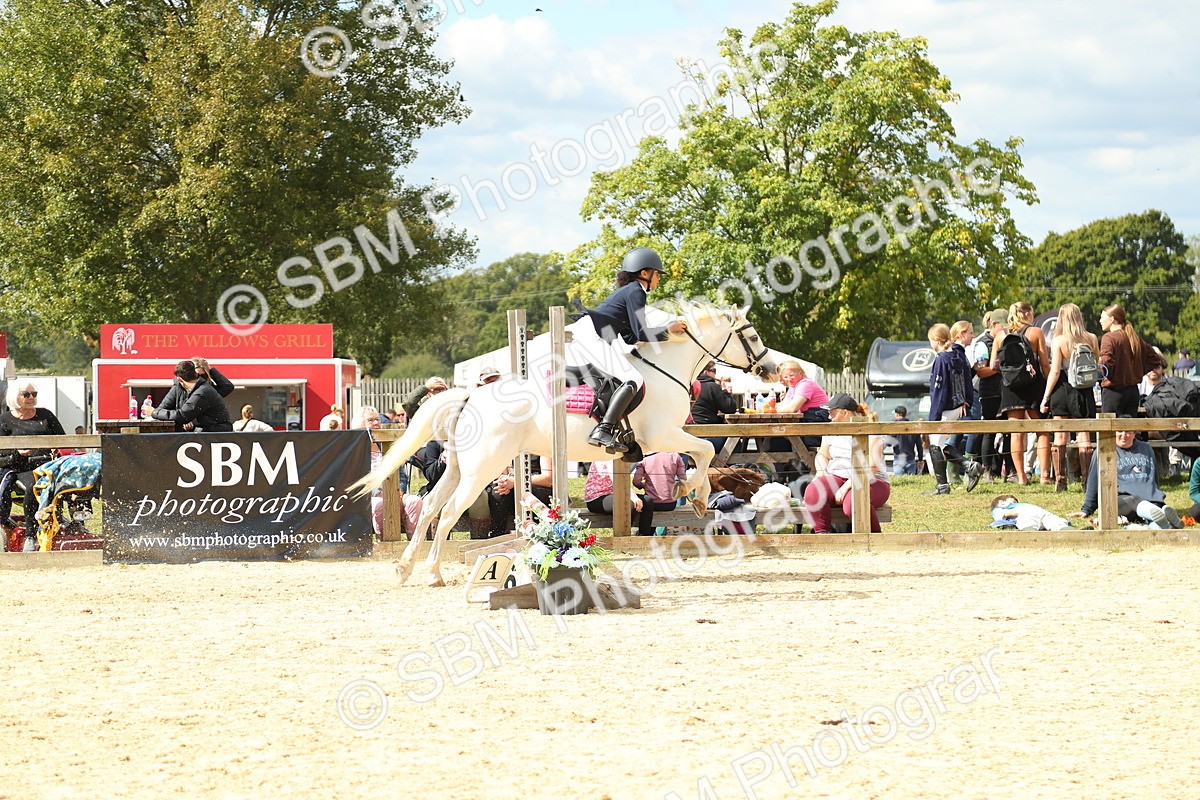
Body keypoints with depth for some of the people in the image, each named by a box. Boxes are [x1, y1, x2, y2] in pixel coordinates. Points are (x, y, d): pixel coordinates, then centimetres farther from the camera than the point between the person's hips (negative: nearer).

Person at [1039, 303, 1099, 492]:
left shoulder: (1059, 341, -7)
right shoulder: (1091, 339, 0)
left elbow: (1055, 371, -9)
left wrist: (1045, 398, -3)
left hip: (1062, 388, -2)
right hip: (1084, 390, 2)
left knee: (1060, 435, 3)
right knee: (1084, 435, 4)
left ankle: (1060, 480, 1)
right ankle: (1087, 480, -1)